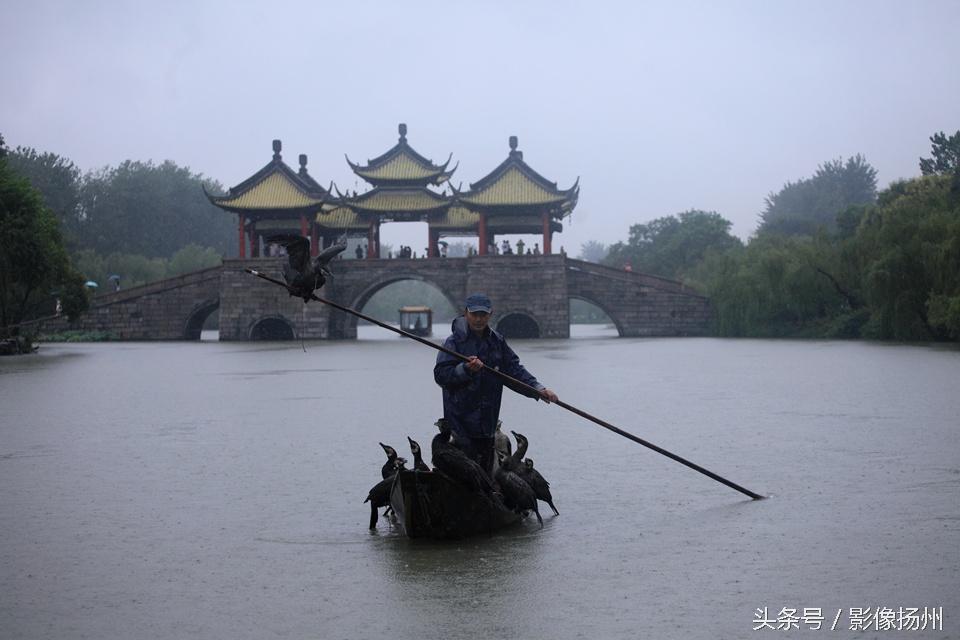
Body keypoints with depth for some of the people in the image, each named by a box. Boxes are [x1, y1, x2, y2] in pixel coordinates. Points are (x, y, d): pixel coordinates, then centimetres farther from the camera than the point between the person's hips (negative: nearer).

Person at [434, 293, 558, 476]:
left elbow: (515, 370, 7)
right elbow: (441, 375, -13)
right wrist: (465, 369, -29)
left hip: (488, 424, 6)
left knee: (485, 473, 11)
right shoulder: (454, 342, -6)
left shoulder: (497, 342, 10)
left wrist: (538, 390, -5)